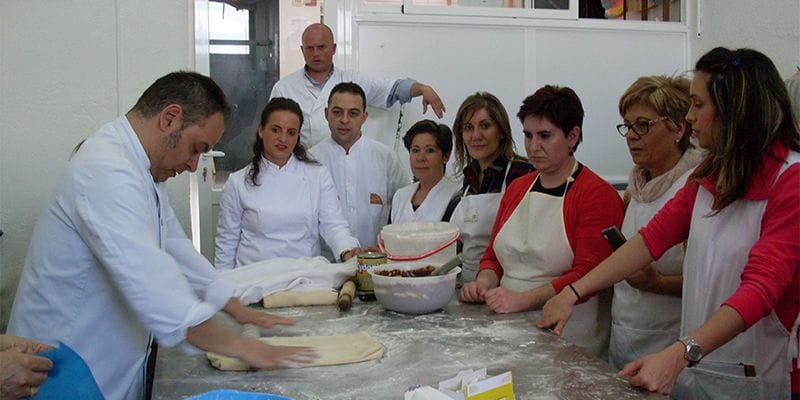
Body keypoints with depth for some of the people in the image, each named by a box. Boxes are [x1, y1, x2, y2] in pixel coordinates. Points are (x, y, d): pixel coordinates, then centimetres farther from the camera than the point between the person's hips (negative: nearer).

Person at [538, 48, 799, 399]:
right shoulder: (710, 173, 8)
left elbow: (760, 288, -24)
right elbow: (654, 237, 2)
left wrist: (679, 354, -36)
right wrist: (572, 293, -5)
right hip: (695, 364, 6)